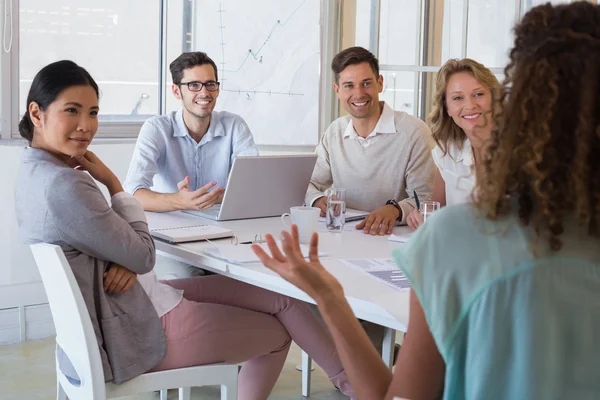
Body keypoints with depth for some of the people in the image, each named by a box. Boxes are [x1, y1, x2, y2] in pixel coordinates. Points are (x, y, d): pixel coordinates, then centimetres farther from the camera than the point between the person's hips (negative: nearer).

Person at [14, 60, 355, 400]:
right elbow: (144, 256, -18)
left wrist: (128, 262, -15)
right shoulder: (64, 186, -28)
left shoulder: (37, 173, 4)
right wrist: (111, 181, -11)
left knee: (282, 297, 11)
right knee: (279, 333, 8)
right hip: (134, 334, -9)